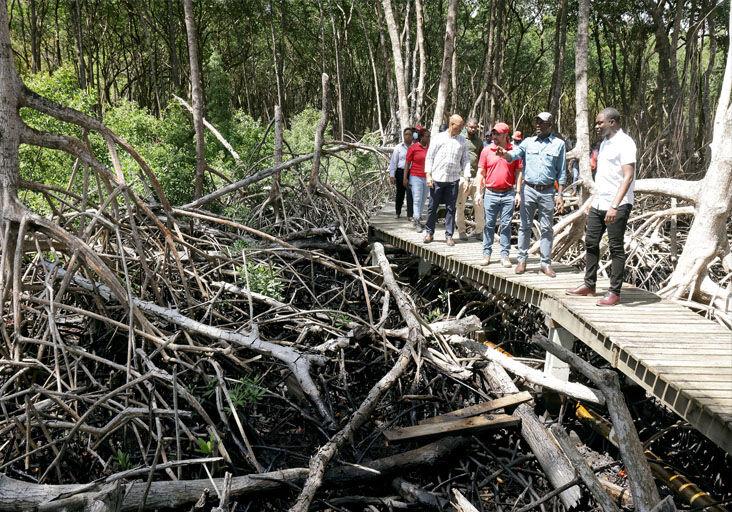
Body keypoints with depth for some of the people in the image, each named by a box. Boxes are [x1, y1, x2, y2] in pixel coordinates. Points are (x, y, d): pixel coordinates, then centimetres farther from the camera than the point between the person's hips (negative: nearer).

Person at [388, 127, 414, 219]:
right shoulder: (398, 148, 6)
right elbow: (393, 162, 6)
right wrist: (392, 175, 1)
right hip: (401, 172, 1)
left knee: (410, 194, -8)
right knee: (400, 193, 11)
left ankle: (410, 215, -3)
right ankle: (398, 212, 28)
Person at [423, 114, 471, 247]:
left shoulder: (462, 140, 9)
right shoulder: (439, 138, 2)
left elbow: (465, 159, 10)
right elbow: (429, 157, 3)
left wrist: (466, 177, 1)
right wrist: (428, 175, -4)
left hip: (453, 180, 2)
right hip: (437, 178, -2)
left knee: (451, 208, 4)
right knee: (433, 207, 4)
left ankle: (449, 235, 11)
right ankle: (429, 233, 17)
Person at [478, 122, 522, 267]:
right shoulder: (487, 151, 4)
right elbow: (481, 173, 7)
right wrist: (479, 192, 2)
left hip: (508, 194, -1)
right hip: (490, 194, 1)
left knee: (506, 225, 4)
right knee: (489, 225, 5)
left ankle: (505, 255, 9)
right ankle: (487, 253, 13)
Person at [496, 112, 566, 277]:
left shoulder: (558, 144, 3)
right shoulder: (528, 142, 7)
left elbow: (562, 172, 4)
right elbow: (514, 154, -8)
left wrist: (560, 194, -3)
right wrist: (504, 153, -32)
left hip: (548, 191, -1)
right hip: (528, 189, 1)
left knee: (546, 229, 4)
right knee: (525, 226, 4)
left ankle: (546, 263, 10)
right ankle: (522, 260, 11)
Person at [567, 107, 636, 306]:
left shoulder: (624, 143, -12)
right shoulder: (604, 143, 17)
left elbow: (628, 177, -20)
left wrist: (615, 206, -27)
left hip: (617, 206, -9)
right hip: (599, 204, 9)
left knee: (616, 248, -2)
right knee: (591, 243, 12)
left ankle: (614, 292, 4)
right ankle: (589, 285, 23)